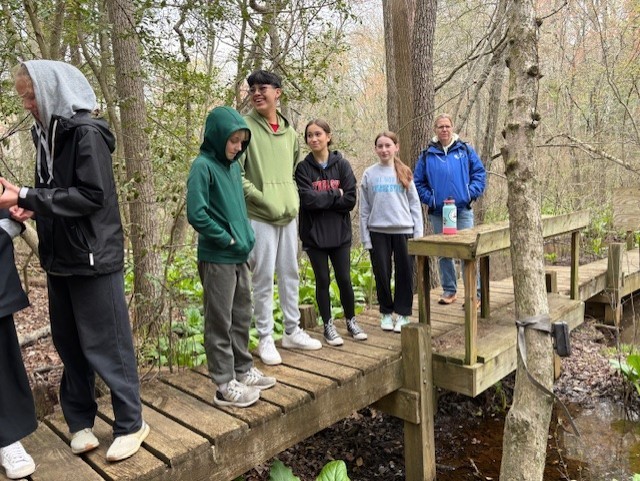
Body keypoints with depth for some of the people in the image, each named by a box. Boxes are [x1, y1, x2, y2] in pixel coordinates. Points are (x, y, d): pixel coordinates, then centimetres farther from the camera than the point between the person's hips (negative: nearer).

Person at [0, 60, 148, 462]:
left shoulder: (87, 131, -12)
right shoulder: (46, 133, 11)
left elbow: (91, 195, -19)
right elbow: (55, 192, 17)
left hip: (93, 257, -8)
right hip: (60, 256, 8)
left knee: (106, 345, 1)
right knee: (69, 344, 14)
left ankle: (131, 423, 16)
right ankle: (80, 420, 29)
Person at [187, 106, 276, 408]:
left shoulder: (234, 165, 11)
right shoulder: (203, 166, -13)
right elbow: (195, 214, -20)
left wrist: (246, 237, 7)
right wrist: (227, 239, -13)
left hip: (239, 257, 8)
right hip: (216, 258, -8)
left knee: (241, 318, 16)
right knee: (220, 323, 2)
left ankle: (243, 371, 30)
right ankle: (225, 386, 12)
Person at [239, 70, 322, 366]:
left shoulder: (289, 132, 11)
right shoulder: (244, 127, -6)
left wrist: (294, 200, 7)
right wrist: (264, 200, -15)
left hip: (289, 216, 6)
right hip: (260, 216, -5)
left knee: (290, 274, 12)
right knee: (264, 278, 1)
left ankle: (292, 332, 26)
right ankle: (265, 339, 14)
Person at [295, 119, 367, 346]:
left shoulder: (342, 164, 0)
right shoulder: (303, 167, -1)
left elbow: (350, 200, -8)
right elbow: (307, 199, -15)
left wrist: (322, 200, -12)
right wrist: (335, 195, -10)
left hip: (339, 232, 1)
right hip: (314, 234, 0)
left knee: (344, 279, 6)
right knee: (322, 280, 7)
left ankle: (351, 321, 26)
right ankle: (328, 325, 21)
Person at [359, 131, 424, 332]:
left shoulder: (404, 173, 6)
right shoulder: (369, 174, 4)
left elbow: (414, 204, 6)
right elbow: (364, 209, 4)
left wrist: (418, 233, -1)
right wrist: (365, 237, -1)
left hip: (403, 230, 0)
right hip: (378, 232, 0)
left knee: (405, 274, 3)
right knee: (382, 274, 6)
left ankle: (403, 313, 15)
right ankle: (386, 313, 21)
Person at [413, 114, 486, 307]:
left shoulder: (465, 150, 4)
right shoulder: (427, 155, 5)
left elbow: (479, 173, 5)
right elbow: (418, 182, 8)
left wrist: (471, 193, -7)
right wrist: (429, 199, -4)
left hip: (463, 210, -2)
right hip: (438, 212, 2)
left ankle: (474, 292, 5)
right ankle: (449, 290, 23)